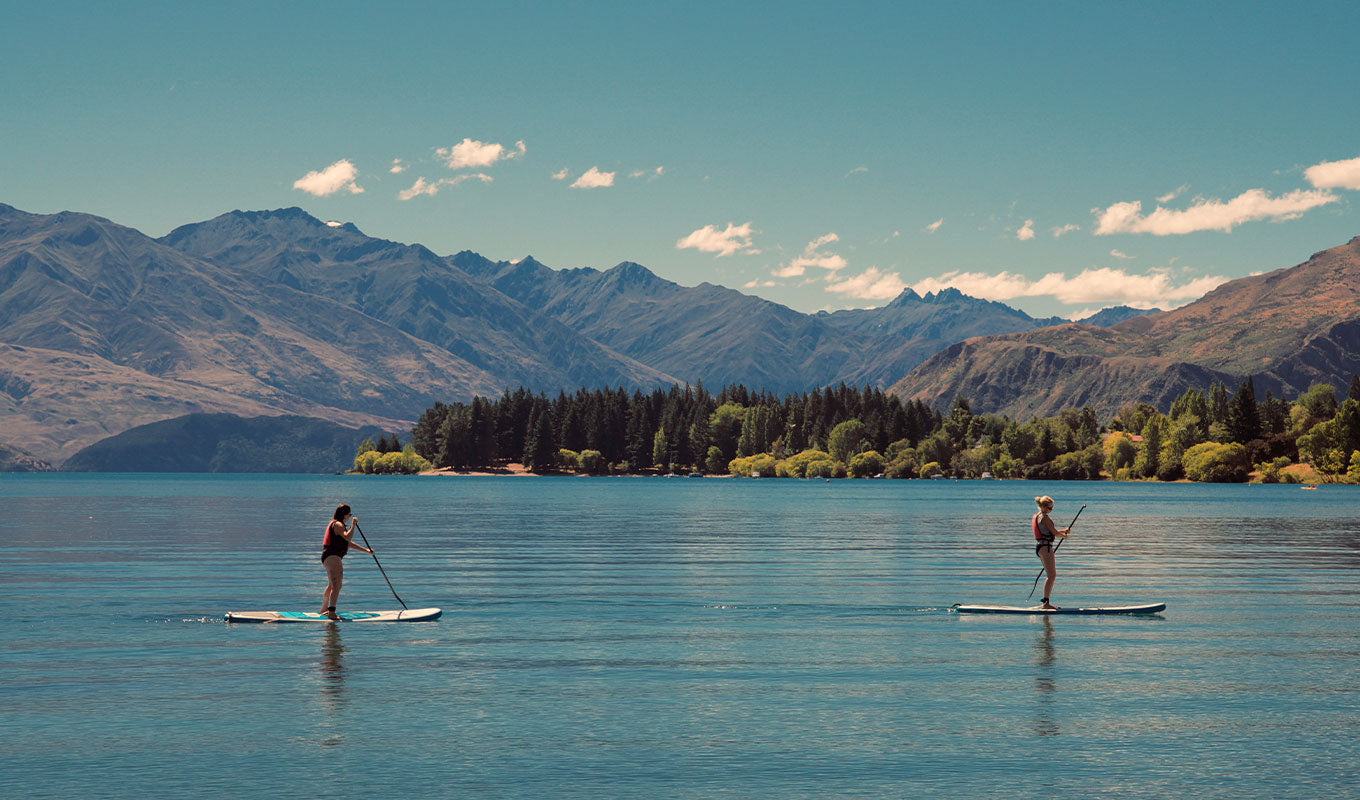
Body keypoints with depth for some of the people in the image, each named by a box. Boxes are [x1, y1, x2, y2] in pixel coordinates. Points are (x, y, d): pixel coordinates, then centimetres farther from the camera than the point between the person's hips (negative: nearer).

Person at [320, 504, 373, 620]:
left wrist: (366, 550, 21)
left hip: (328, 557, 11)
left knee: (331, 585, 25)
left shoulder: (336, 524, 22)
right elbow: (348, 537, -31)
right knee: (337, 585, -18)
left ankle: (324, 609, 39)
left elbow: (348, 543, 24)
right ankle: (331, 613, -28)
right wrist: (353, 524, -19)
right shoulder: (338, 525, -12)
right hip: (332, 557, -11)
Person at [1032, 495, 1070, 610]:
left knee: (1052, 575, 17)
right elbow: (1055, 533, -11)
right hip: (1045, 546, -10)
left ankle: (1045, 602, 18)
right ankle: (1046, 603, -21)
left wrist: (1063, 531, 18)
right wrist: (1064, 536, 10)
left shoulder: (1036, 517, 17)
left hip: (1039, 547, 10)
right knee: (1051, 575, -13)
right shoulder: (1044, 517, -13)